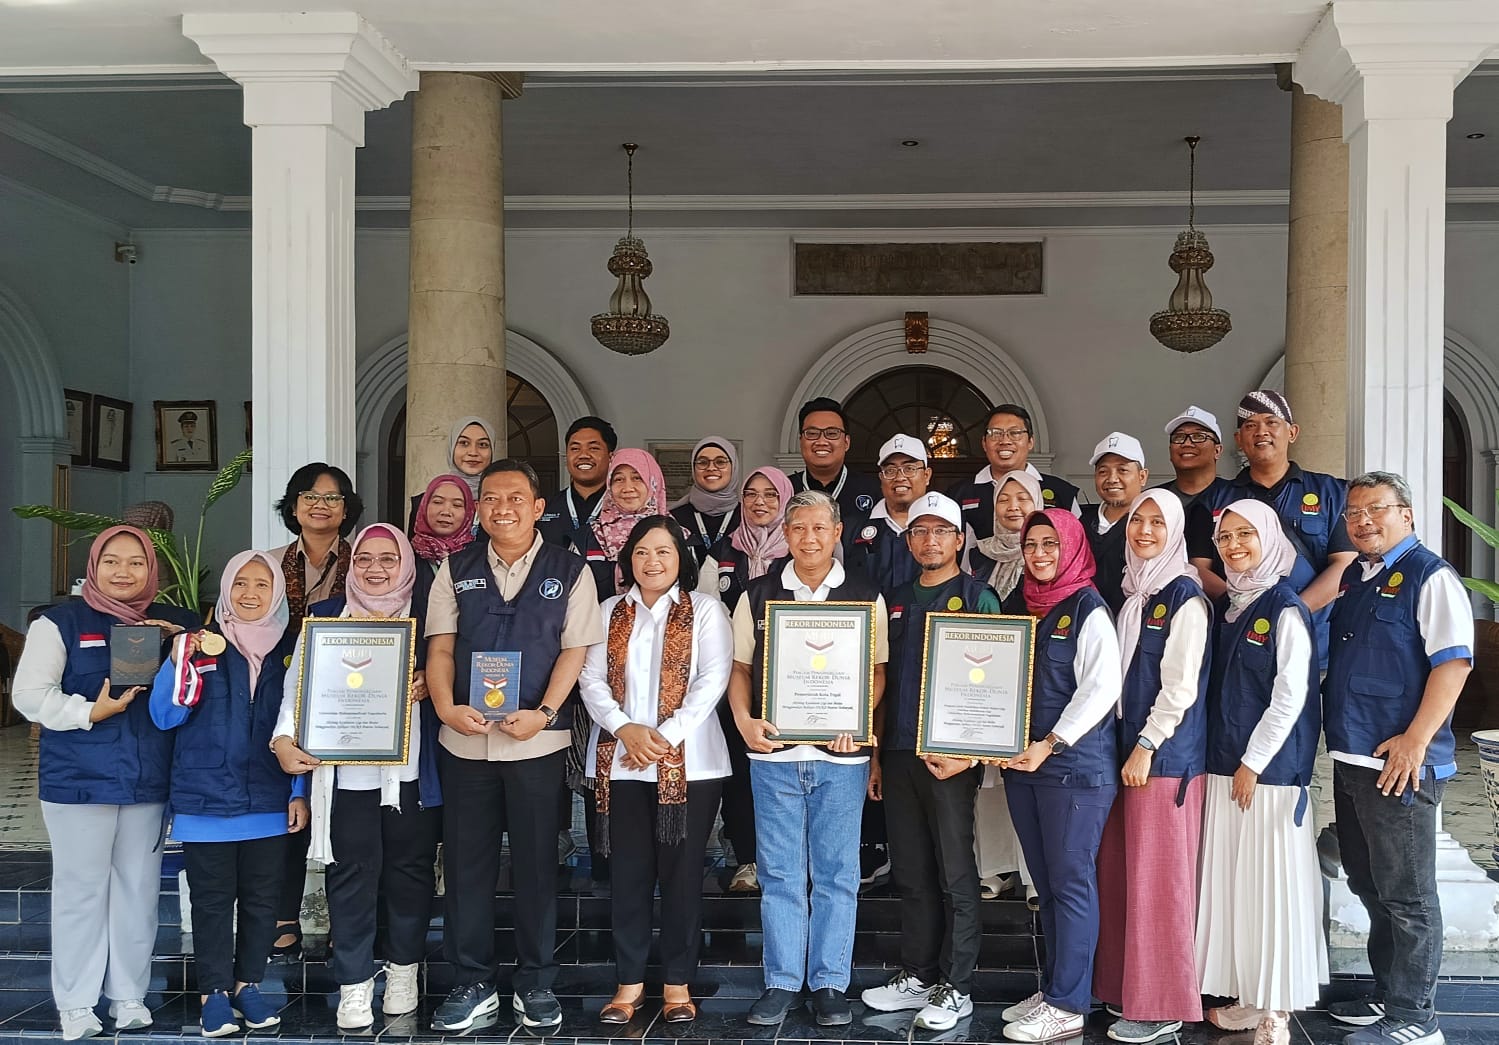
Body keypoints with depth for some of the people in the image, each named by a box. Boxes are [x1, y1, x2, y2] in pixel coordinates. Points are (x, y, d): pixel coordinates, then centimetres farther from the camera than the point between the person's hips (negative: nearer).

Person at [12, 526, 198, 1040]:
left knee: (138, 888, 10)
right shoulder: (62, 621, -3)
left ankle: (129, 994, 23)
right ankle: (75, 1003, 15)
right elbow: (29, 694, -8)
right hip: (79, 782, -3)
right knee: (81, 888, 3)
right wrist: (91, 712, -17)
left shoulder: (172, 622, 7)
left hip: (147, 781, 3)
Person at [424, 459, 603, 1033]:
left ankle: (536, 983, 18)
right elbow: (440, 646, 3)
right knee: (466, 861, 6)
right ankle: (472, 985, 16)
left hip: (538, 740, -2)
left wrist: (543, 714, -17)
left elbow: (575, 650, -4)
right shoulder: (456, 570, 8)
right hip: (465, 738, 2)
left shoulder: (569, 572, 2)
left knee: (536, 862, 6)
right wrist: (445, 706, -14)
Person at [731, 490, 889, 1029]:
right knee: (780, 874, 6)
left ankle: (830, 984, 16)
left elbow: (877, 670, 4)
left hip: (840, 755, -1)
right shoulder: (758, 594, 6)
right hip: (773, 750, 1)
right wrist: (744, 719, -7)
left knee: (836, 874, 6)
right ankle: (782, 983, 16)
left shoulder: (866, 596, 3)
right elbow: (740, 667, 10)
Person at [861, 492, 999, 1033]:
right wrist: (877, 754, 12)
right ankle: (916, 975, 22)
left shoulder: (977, 597, -2)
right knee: (911, 874, 11)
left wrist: (968, 752, -15)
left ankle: (956, 988, 9)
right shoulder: (899, 600, 14)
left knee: (955, 876, 1)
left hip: (951, 755, -5)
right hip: (899, 755, 5)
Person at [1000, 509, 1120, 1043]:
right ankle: (1052, 987, 21)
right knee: (1046, 884, 12)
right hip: (1023, 764, 7)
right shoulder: (1025, 608, 14)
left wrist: (1050, 744, -19)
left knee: (1071, 883, -2)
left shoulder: (1088, 610, -7)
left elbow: (1102, 687, -15)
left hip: (1076, 766, -7)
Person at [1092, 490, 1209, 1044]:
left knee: (1158, 876, -4)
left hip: (1166, 754, -8)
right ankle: (1125, 986, 18)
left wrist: (1147, 745, -15)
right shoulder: (1132, 593, 16)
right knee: (1120, 872, 9)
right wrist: (1125, 742, 15)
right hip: (1126, 747, 8)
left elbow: (1181, 684, -13)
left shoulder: (1184, 597, -8)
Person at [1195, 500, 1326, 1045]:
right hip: (1225, 764, 7)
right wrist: (1227, 761, 10)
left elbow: (1290, 697, -13)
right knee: (1230, 878, 9)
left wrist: (1253, 762, -13)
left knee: (1271, 880, -2)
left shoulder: (1285, 611, -10)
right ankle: (1246, 997, 19)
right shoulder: (1226, 607, 12)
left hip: (1270, 766, -7)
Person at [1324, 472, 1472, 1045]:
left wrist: (1416, 739, -22)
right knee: (1369, 887, 16)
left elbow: (1453, 661, -17)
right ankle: (1385, 996, 28)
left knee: (1405, 894, -1)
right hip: (1350, 761, 8)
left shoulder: (1430, 577, -8)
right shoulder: (1352, 578, 16)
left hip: (1401, 763, -8)